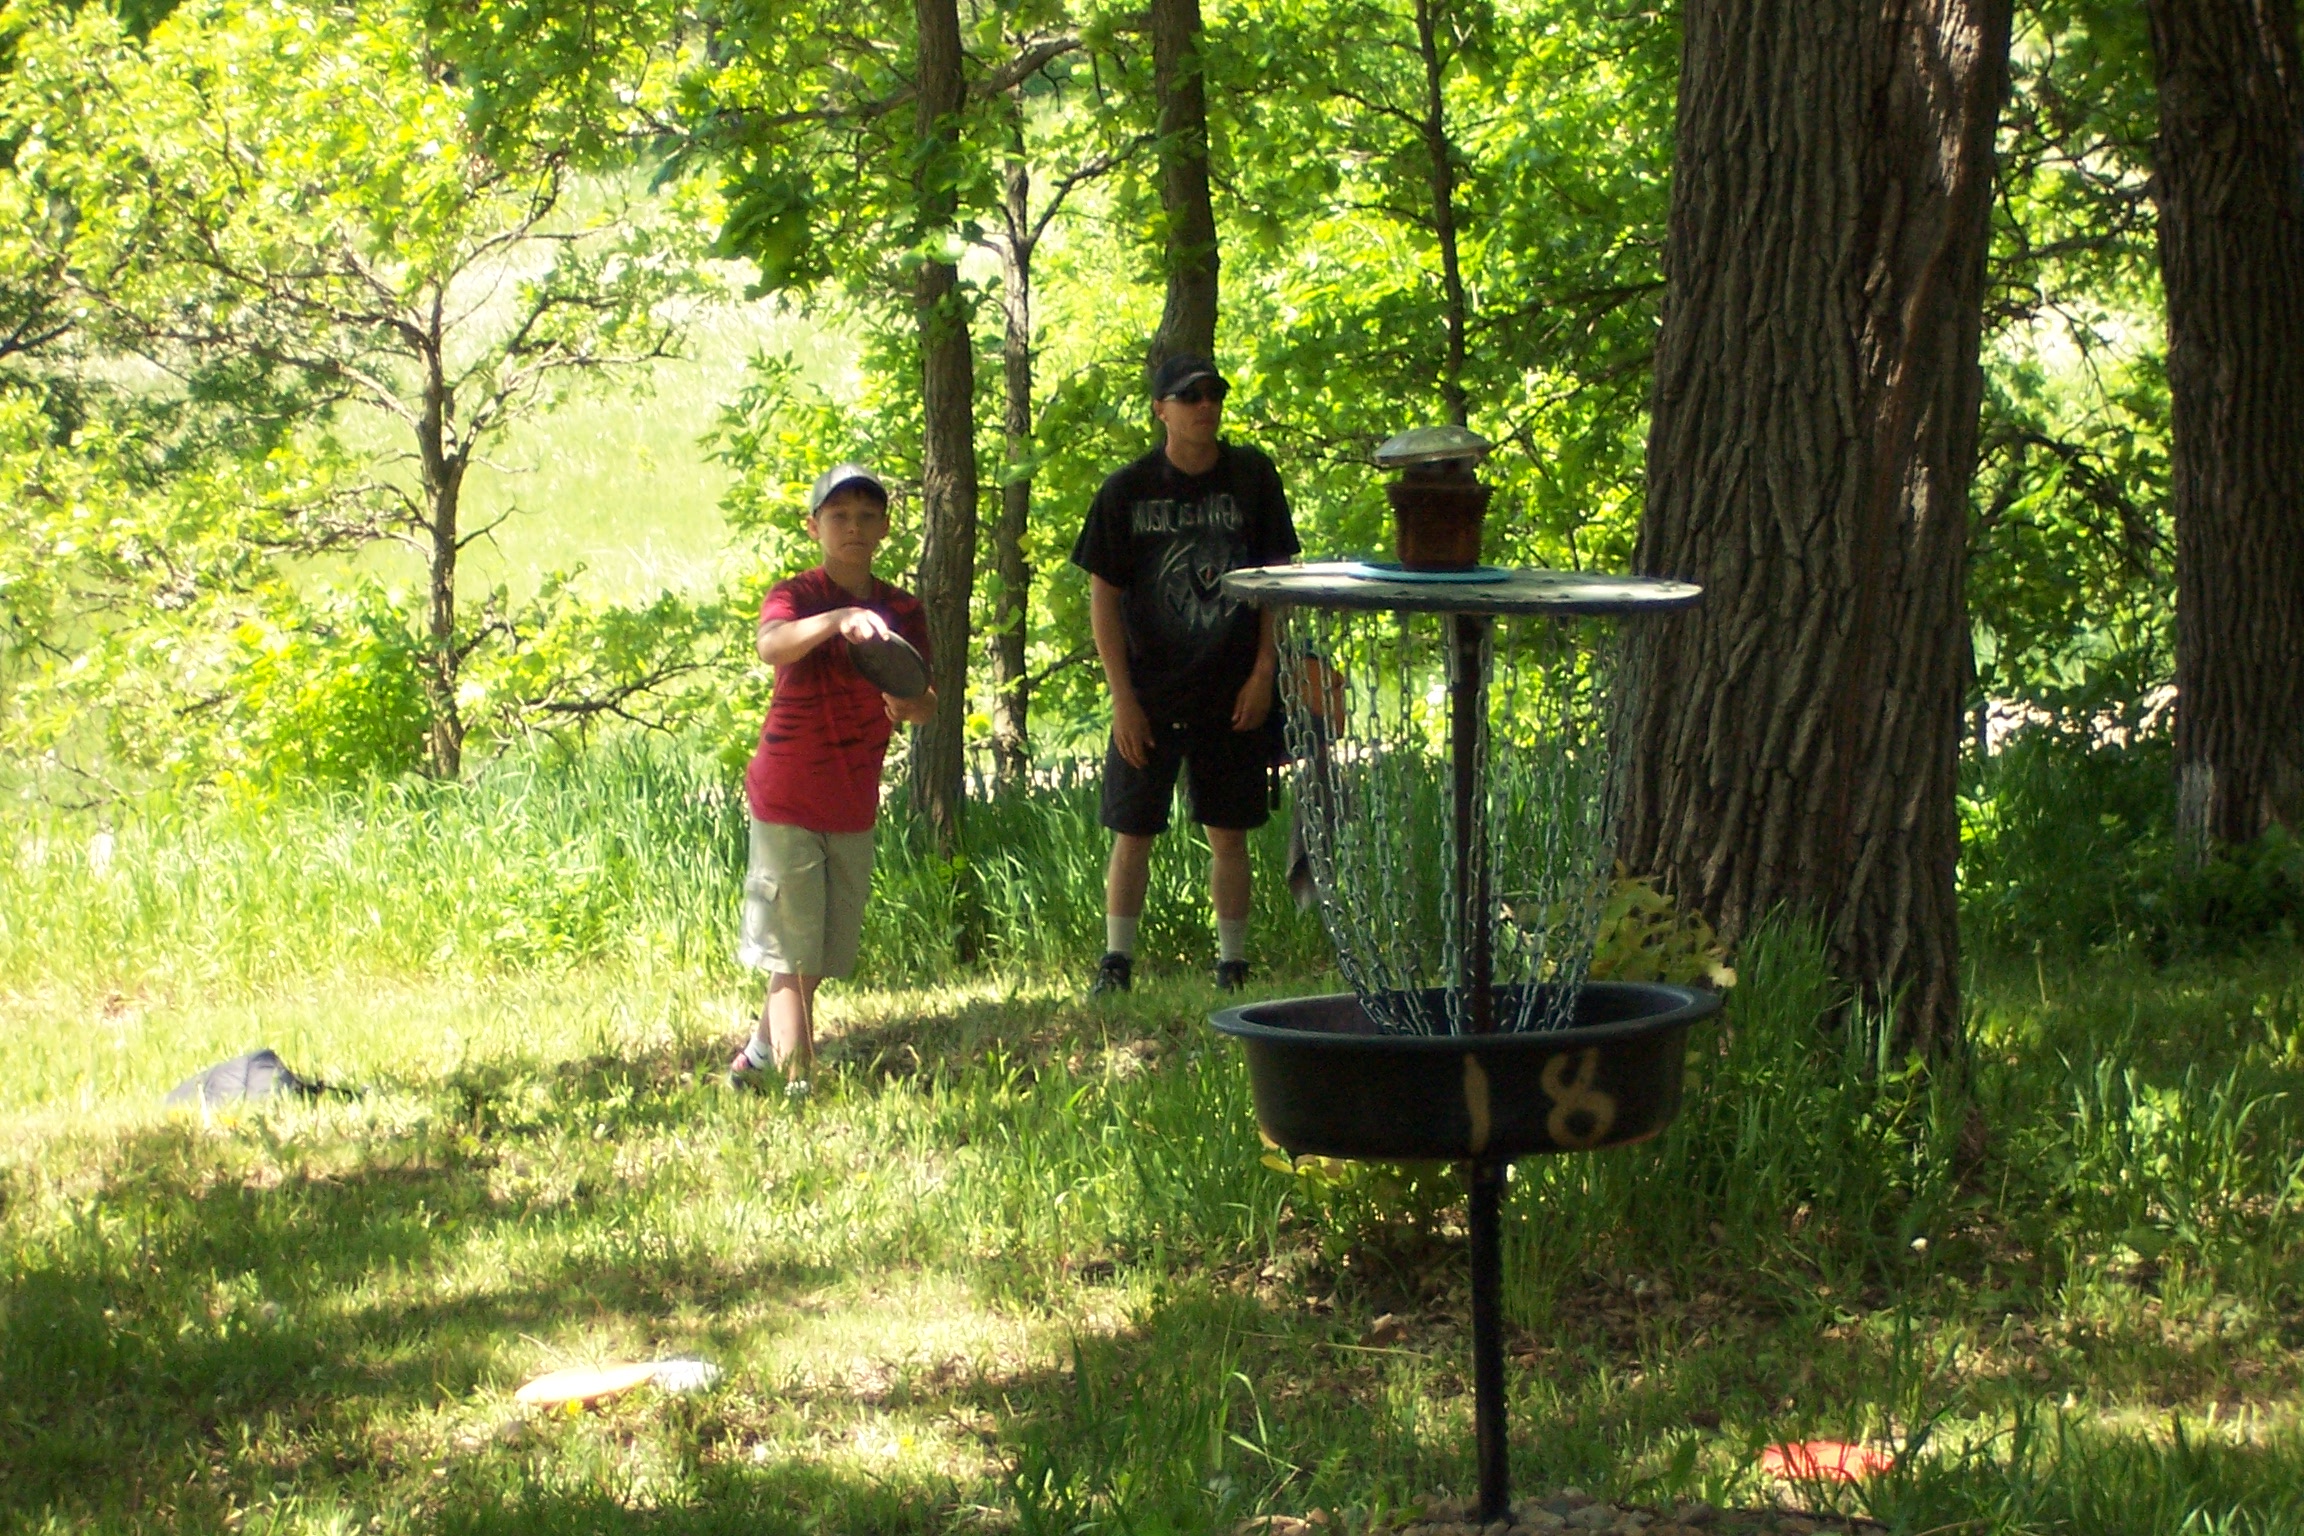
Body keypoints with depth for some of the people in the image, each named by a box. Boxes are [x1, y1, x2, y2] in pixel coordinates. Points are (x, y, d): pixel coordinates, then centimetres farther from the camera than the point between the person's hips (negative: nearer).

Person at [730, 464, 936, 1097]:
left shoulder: (902, 610, 7)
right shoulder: (796, 596, -9)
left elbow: (928, 703, 5)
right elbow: (771, 645, -32)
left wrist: (908, 703, -20)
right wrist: (837, 619, -49)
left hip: (853, 807, 6)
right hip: (787, 801, -6)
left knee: (825, 954, 14)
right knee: (791, 954, -8)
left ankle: (757, 1056, 32)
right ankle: (797, 1084, -11)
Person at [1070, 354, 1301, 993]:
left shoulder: (1253, 478, 1)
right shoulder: (1127, 491, -3)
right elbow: (1103, 597, -2)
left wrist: (1263, 673, -2)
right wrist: (1122, 698, -7)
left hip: (1232, 695, 1)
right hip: (1149, 697, -1)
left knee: (1229, 836, 5)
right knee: (1133, 835, 1)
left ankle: (1232, 967, 14)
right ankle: (1116, 964, 12)